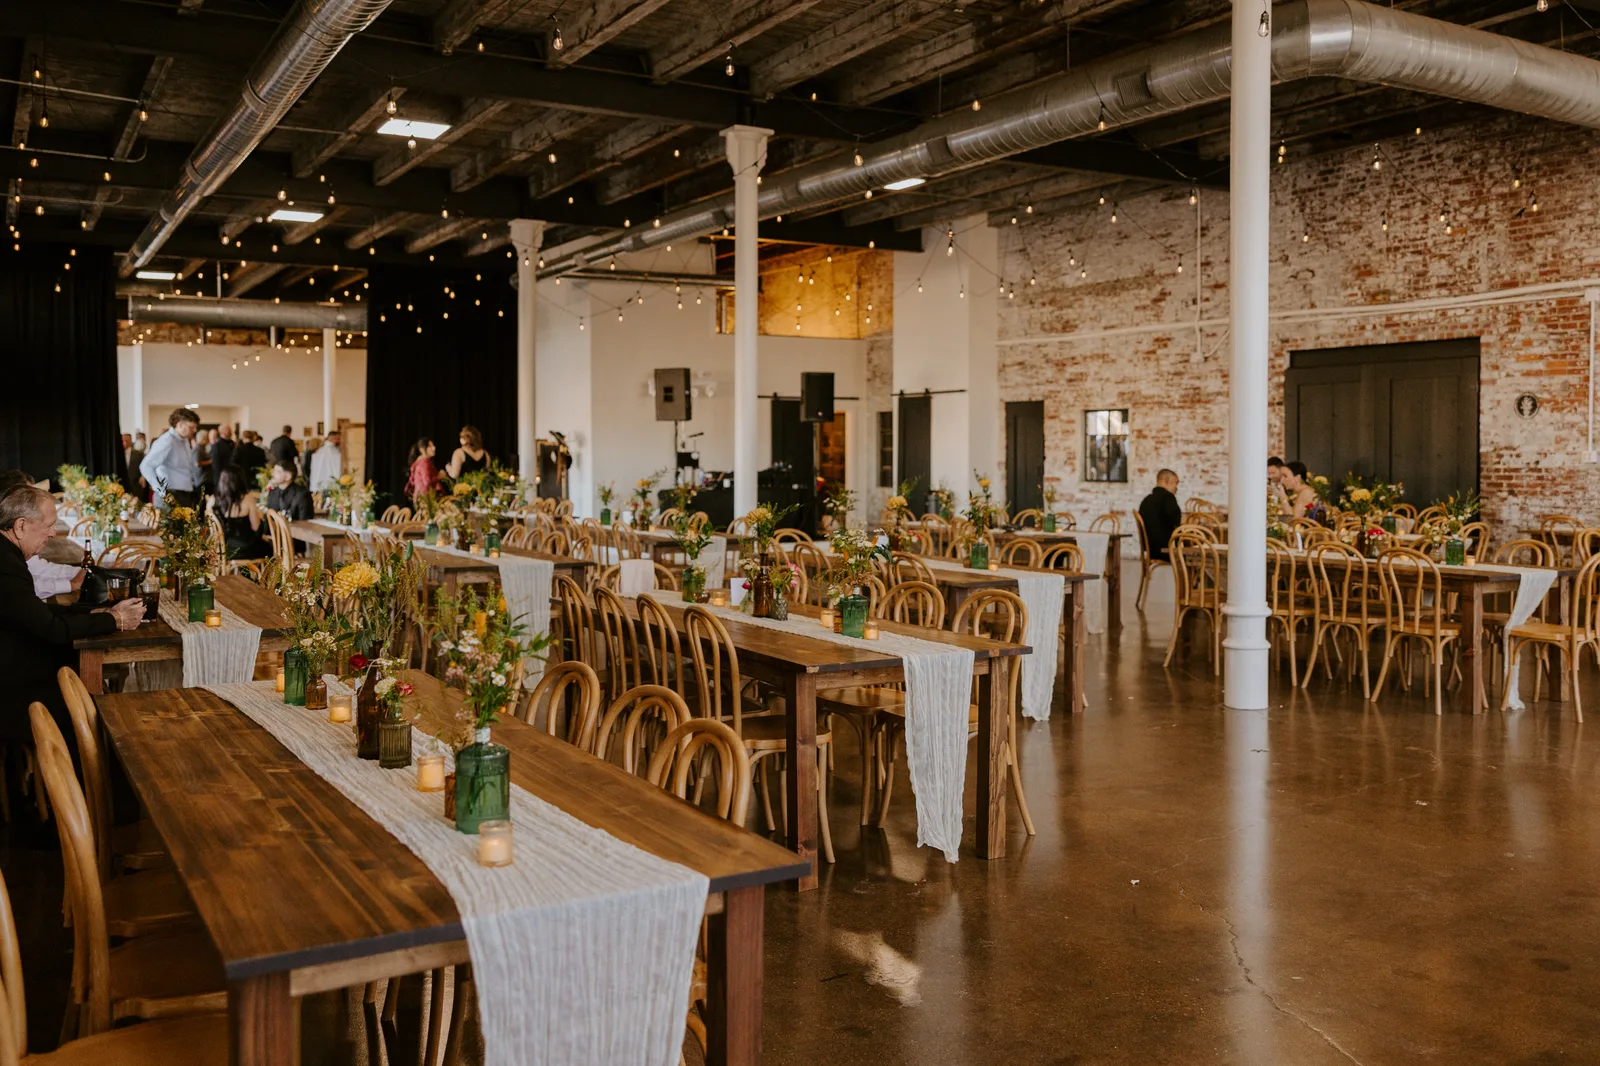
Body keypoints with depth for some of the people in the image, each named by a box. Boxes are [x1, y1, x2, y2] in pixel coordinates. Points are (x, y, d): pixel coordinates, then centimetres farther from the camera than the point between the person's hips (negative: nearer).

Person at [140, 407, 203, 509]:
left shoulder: (185, 441, 13)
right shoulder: (167, 442, -13)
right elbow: (145, 467, -18)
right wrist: (161, 491, -19)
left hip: (186, 496, 9)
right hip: (171, 497, -9)